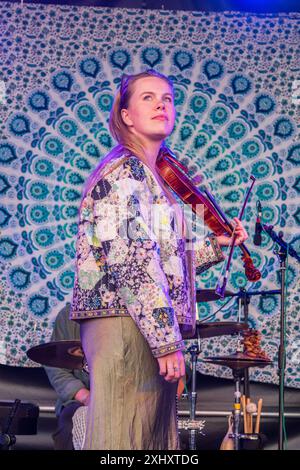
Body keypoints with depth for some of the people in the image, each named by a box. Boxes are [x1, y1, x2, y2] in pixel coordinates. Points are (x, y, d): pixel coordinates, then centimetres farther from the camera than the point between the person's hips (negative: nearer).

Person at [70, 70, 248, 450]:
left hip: (143, 329, 10)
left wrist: (215, 246, 18)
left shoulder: (147, 175, 21)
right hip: (126, 323, -10)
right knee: (127, 437, -9)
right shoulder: (125, 169, -7)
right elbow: (130, 258, -18)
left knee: (154, 438, 11)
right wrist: (167, 338, -21)